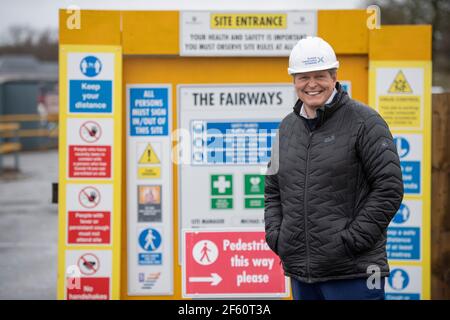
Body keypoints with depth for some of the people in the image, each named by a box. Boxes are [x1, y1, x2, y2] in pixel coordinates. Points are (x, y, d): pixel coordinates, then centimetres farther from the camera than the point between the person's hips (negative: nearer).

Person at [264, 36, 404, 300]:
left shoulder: (364, 122, -5)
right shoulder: (288, 127, 14)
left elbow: (389, 188, -10)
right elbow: (273, 189, 22)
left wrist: (351, 240, -14)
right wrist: (275, 236, 6)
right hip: (300, 272, 6)